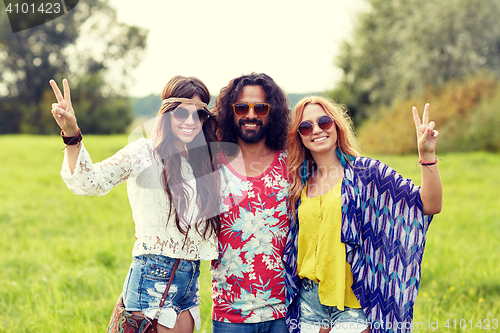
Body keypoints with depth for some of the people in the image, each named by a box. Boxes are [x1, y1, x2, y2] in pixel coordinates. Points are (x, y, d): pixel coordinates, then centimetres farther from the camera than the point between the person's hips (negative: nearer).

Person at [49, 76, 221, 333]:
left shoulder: (203, 161, 11)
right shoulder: (143, 153, -7)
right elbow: (89, 182, -17)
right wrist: (71, 135, -32)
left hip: (190, 281, 6)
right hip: (153, 278, -6)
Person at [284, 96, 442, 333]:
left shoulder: (365, 173, -3)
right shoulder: (300, 184, 8)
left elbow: (429, 205, -12)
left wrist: (427, 155, -23)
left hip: (353, 301, -4)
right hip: (309, 301, 4)